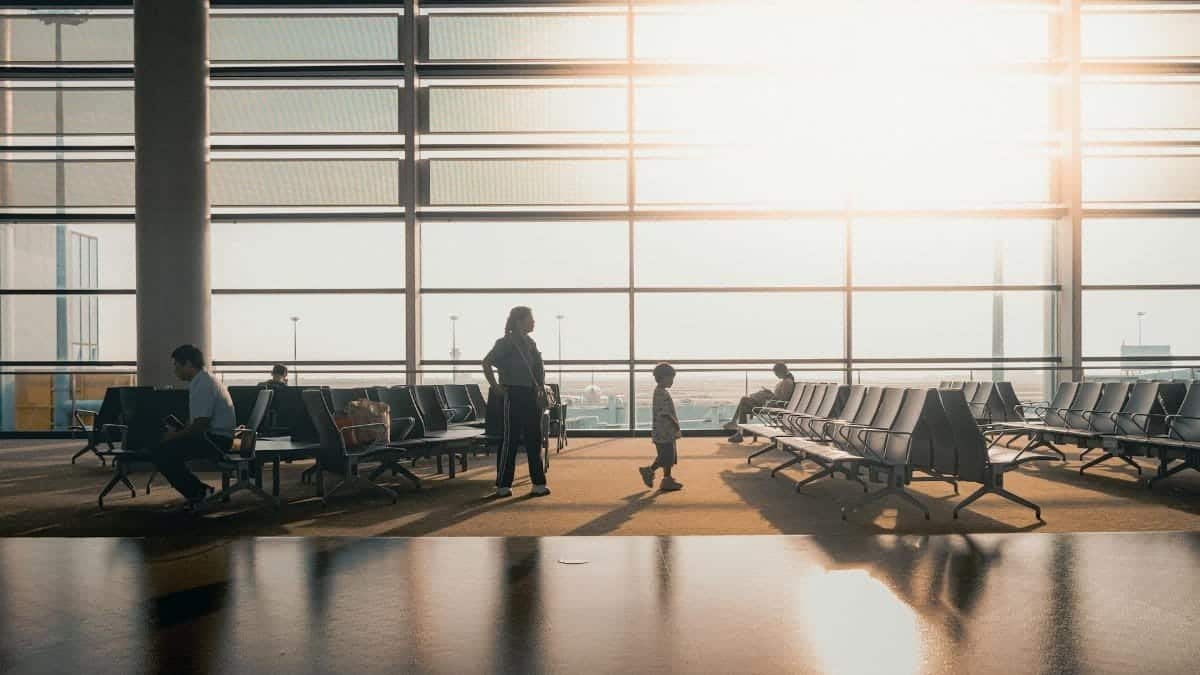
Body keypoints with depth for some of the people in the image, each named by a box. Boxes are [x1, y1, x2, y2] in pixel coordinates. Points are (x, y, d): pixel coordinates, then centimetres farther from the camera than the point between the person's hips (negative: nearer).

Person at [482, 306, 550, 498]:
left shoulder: (530, 343, 14)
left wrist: (541, 390, 15)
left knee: (534, 439, 9)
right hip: (514, 395, -8)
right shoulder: (506, 343, -9)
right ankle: (503, 485, 4)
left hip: (531, 396, 8)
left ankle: (538, 483, 14)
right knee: (510, 439, -3)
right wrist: (496, 387, -15)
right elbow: (486, 363, -15)